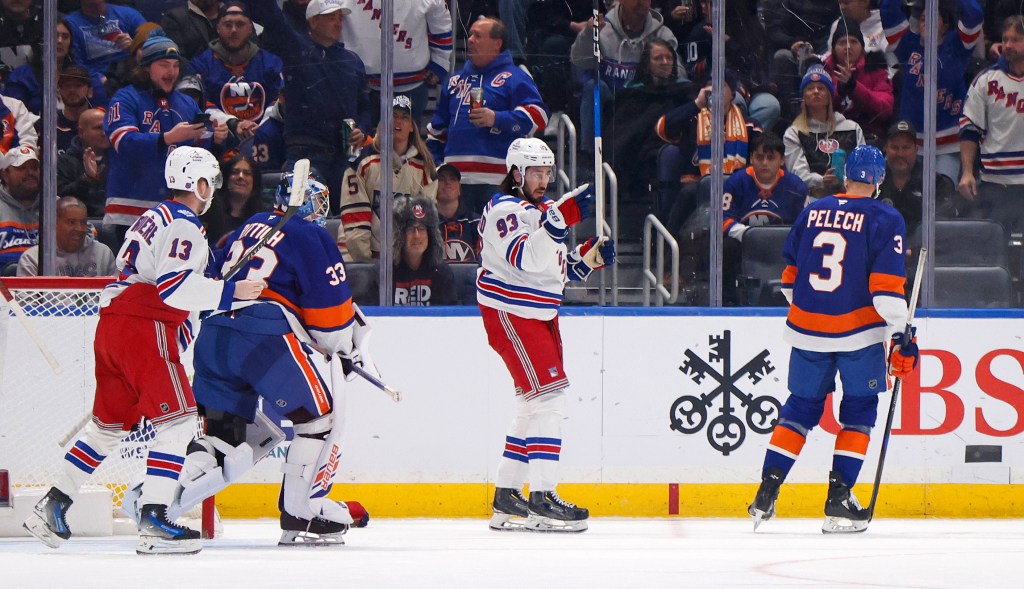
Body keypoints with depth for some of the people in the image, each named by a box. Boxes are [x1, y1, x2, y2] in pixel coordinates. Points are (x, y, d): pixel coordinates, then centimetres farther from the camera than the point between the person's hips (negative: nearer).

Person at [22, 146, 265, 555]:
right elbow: (173, 286, -20)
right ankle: (153, 521, -18)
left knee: (110, 423, 17)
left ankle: (52, 507, 18)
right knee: (177, 418, -10)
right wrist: (230, 292, -19)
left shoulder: (154, 218, 23)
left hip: (112, 326, 10)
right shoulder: (184, 226, -8)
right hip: (144, 329, -10)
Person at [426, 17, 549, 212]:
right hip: (456, 180, 6)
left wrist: (497, 119, -21)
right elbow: (437, 128, 32)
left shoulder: (513, 78, 3)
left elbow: (537, 116, -10)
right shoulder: (456, 81, 24)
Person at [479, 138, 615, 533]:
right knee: (548, 395, -17)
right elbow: (525, 258, -32)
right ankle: (542, 500, -20)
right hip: (510, 314, -10)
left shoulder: (543, 209, 15)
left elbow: (559, 268, 19)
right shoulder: (505, 210, -15)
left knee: (533, 406, 13)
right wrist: (563, 217, -40)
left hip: (541, 315, 10)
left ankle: (506, 498, 19)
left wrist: (591, 256, 1)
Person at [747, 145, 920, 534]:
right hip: (860, 333, -4)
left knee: (801, 406, 15)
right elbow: (886, 284, -14)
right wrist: (901, 335, -8)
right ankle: (839, 501, 2)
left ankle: (766, 494, 6)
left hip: (808, 330, 4)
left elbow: (790, 276, 15)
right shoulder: (884, 220, -6)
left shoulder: (813, 213, 8)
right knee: (858, 411, 9)